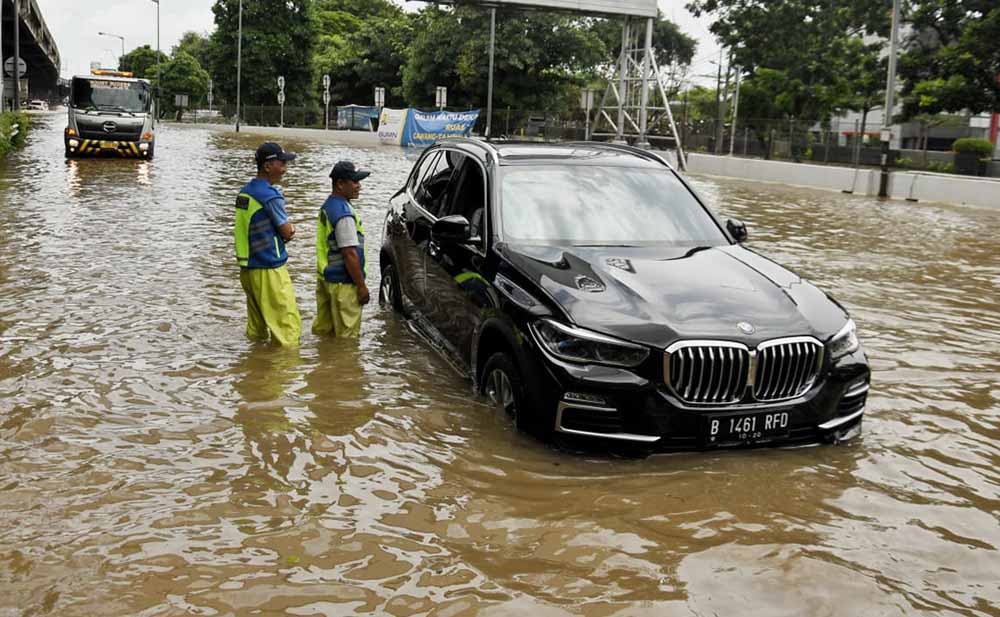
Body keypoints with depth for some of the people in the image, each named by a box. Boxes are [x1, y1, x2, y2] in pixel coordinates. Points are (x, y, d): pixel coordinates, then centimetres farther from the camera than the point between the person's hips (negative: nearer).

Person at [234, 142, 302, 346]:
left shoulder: (245, 192, 11)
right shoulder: (270, 195, -17)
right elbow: (288, 233, -9)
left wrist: (285, 229, 4)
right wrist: (286, 230, 13)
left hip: (247, 268, 9)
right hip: (269, 270, -9)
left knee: (256, 325, 16)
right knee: (288, 324, -6)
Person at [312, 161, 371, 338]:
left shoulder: (328, 206, 11)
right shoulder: (343, 213, -19)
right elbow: (350, 254, -22)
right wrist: (361, 286, -16)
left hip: (325, 277, 10)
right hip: (342, 283, -10)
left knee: (323, 330, 17)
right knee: (347, 335, -1)